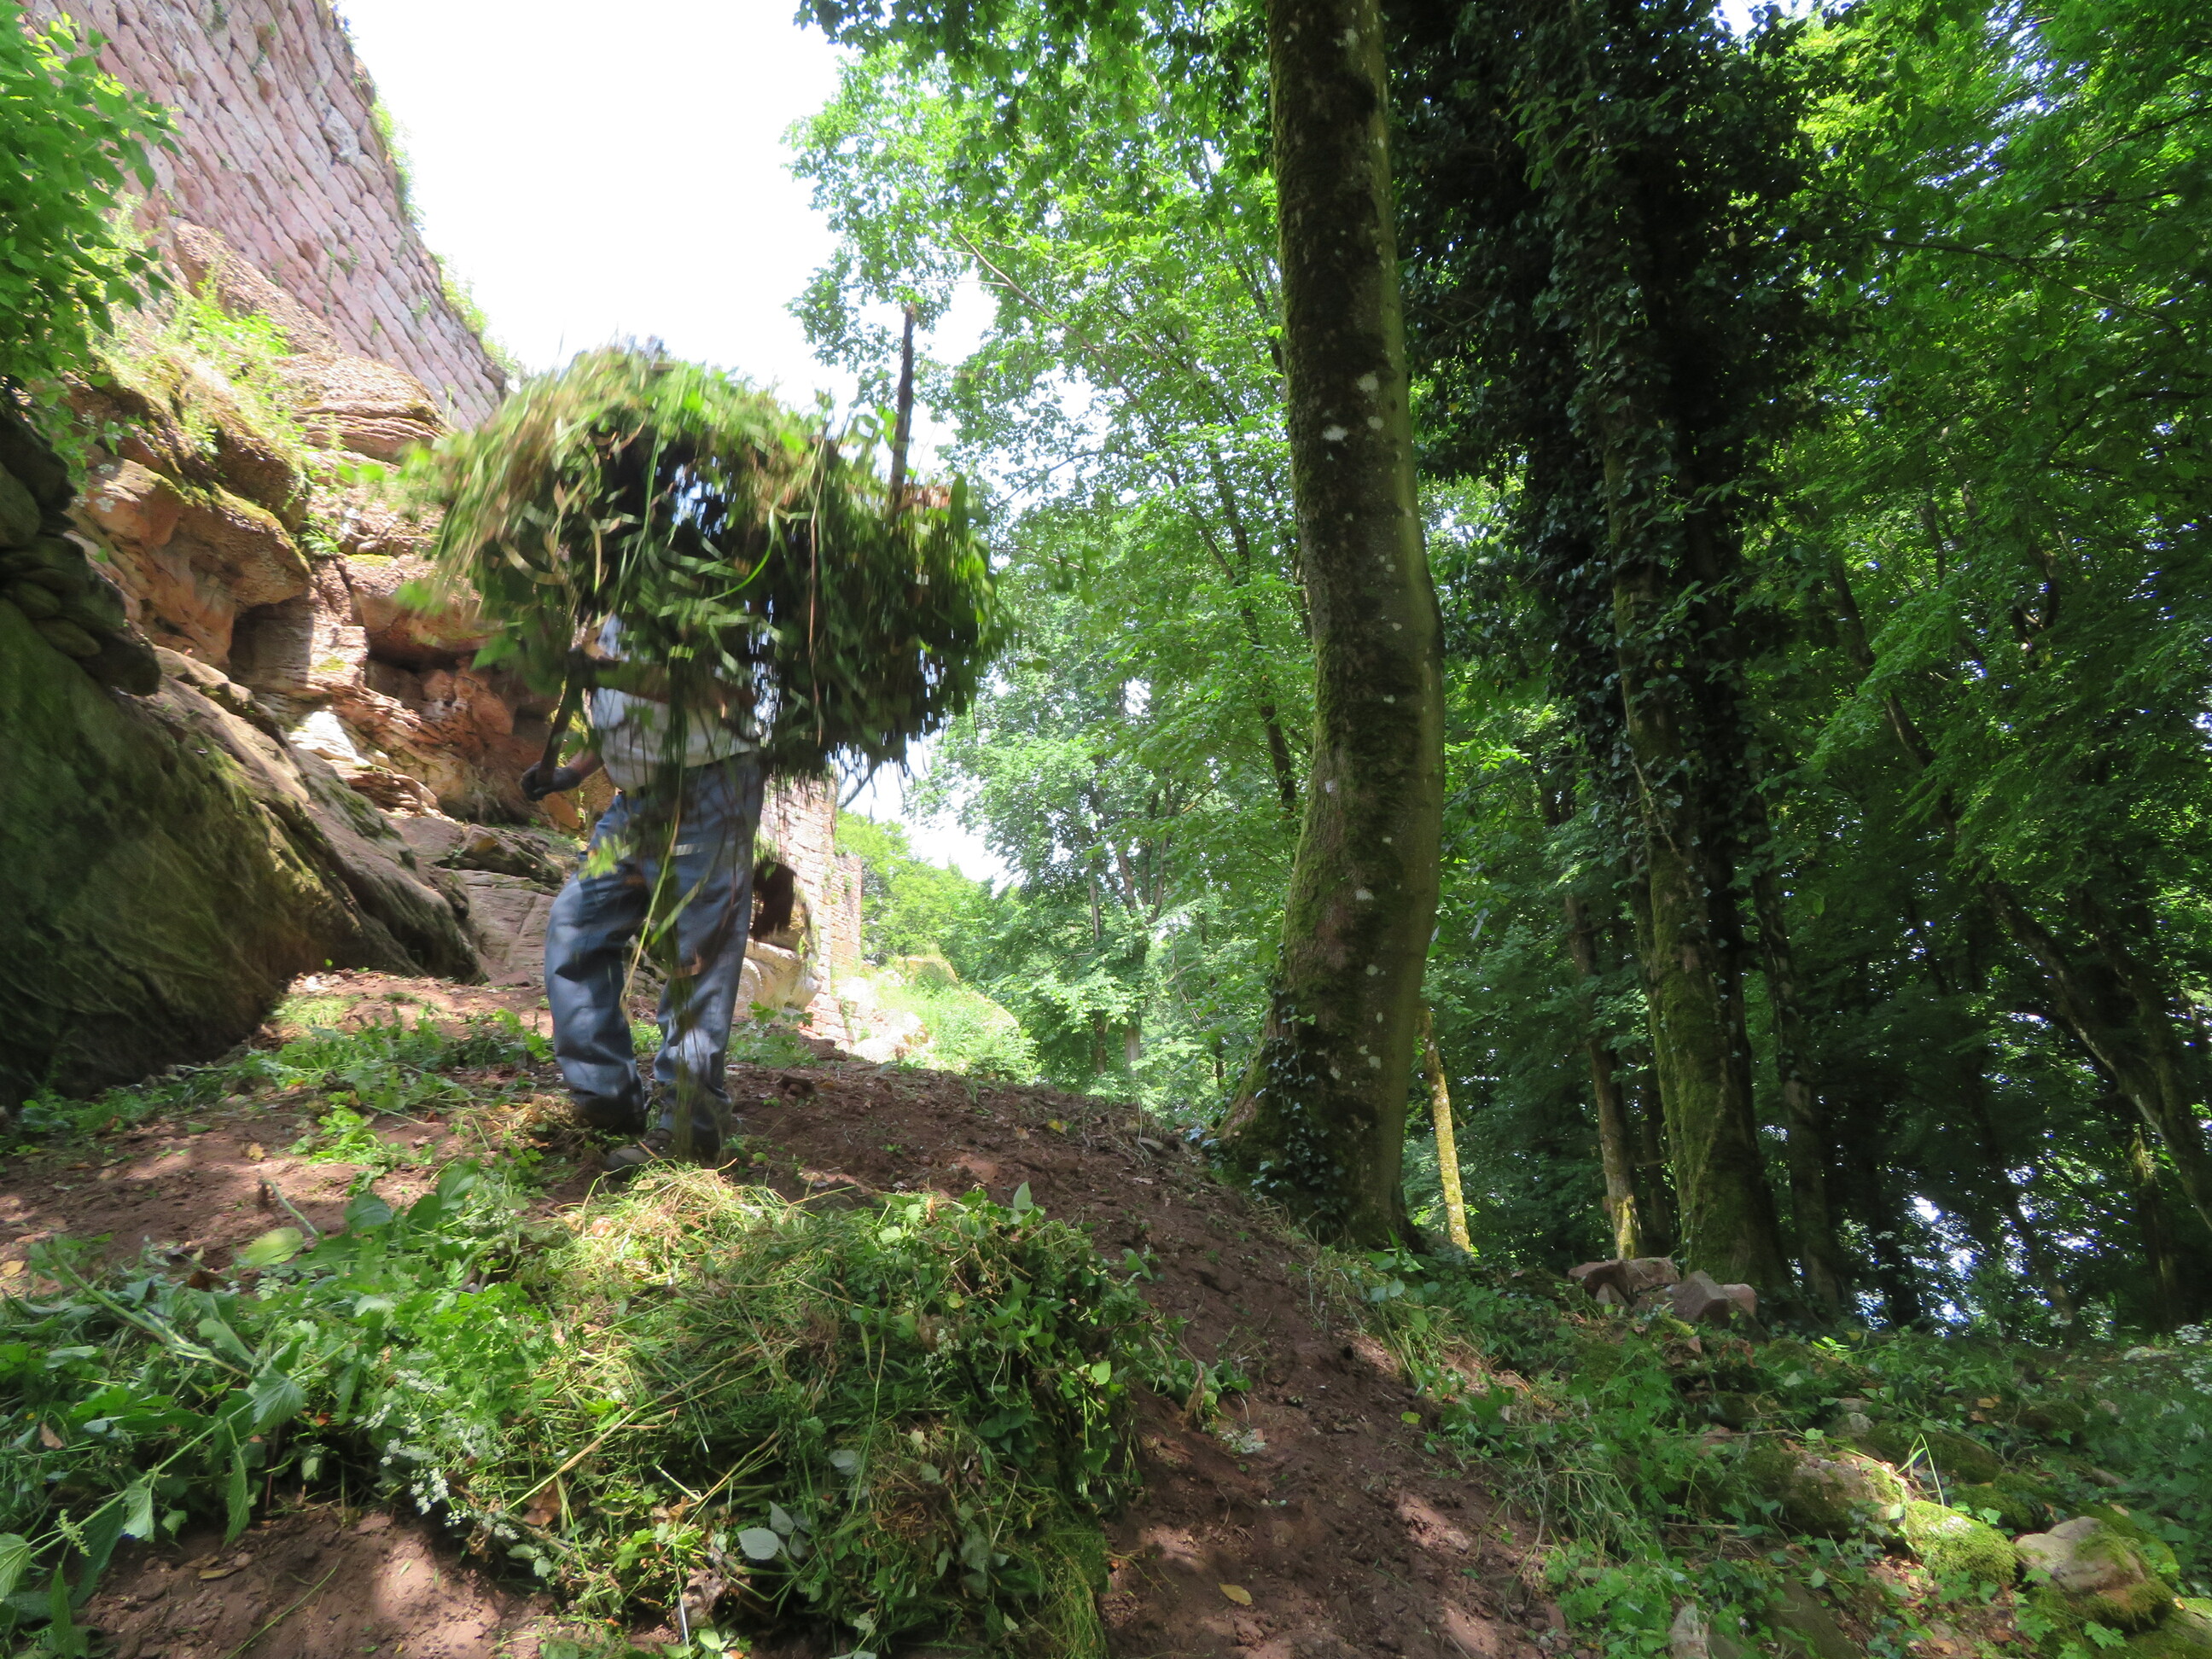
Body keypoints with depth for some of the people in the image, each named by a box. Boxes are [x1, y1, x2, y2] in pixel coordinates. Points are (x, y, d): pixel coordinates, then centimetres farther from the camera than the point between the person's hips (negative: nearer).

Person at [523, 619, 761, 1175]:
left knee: (694, 961, -7)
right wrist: (569, 774, 13)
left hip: (706, 790, -10)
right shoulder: (617, 623, 17)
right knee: (575, 925, 7)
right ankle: (609, 1094, 15)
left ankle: (687, 1127, 1)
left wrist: (618, 674, -30)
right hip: (639, 800, 10)